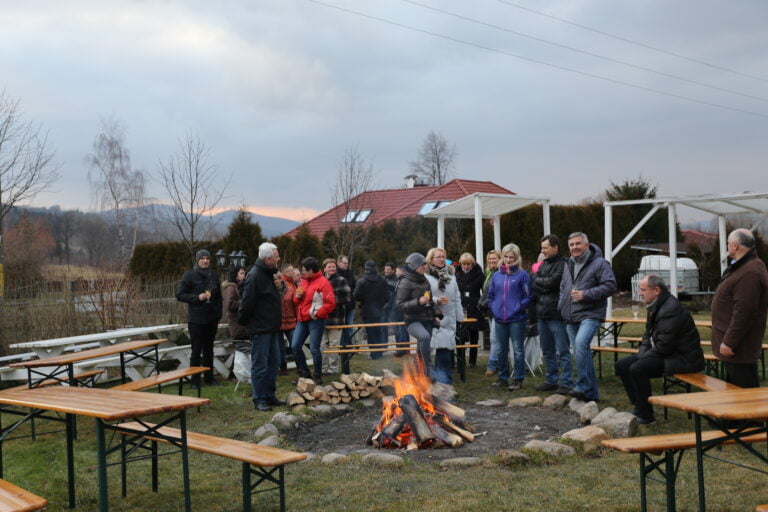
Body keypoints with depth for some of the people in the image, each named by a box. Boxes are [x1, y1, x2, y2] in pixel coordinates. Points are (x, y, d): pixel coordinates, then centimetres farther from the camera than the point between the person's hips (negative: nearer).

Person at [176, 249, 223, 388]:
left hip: (212, 318, 5)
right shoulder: (190, 275, -4)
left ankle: (209, 377, 20)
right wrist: (197, 297, -17)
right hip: (196, 319, -5)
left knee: (209, 349, 12)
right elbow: (179, 295, -5)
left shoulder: (214, 275, 10)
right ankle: (195, 380, 7)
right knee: (196, 350, -2)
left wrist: (219, 313, 9)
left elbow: (218, 295, 19)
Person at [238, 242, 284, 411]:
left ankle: (270, 396, 25)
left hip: (271, 328, 10)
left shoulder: (267, 274, 12)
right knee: (260, 365, -2)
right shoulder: (255, 276, -19)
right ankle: (259, 399, 7)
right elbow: (247, 302, -21)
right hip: (260, 328, -10)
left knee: (273, 362, 15)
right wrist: (243, 320, -9)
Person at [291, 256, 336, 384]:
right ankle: (304, 373, 19)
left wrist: (317, 314, -16)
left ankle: (318, 376, 11)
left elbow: (330, 303, -16)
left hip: (315, 320, -8)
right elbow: (297, 301, 23)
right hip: (302, 319, 8)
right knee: (295, 346, 5)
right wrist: (297, 297, 1)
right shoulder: (304, 282, 14)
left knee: (314, 349, -4)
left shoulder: (323, 282, -10)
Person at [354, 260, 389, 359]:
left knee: (370, 333, 2)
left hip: (367, 311, -4)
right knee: (378, 332, 15)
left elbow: (357, 296, -14)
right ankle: (379, 353, 18)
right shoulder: (382, 281, -3)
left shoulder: (361, 282, -16)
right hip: (378, 311, 4)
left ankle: (375, 354, 2)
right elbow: (387, 296, 0)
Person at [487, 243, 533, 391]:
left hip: (516, 319, -5)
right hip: (499, 319, 5)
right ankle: (503, 377, 24)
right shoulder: (496, 275, 10)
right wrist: (493, 309, 4)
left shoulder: (522, 275, -4)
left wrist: (518, 308, -14)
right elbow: (490, 295, 17)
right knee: (501, 350, 13)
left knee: (518, 349, 1)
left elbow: (528, 296, -6)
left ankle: (519, 380, 8)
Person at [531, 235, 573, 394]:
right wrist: (546, 285, -9)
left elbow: (553, 282, -19)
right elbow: (533, 284, 8)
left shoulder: (563, 264, -9)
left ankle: (566, 383, 1)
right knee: (547, 351, 15)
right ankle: (551, 380, 25)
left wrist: (538, 280, -2)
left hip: (557, 315, -8)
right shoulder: (543, 264, 15)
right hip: (543, 314, 8)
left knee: (562, 351, -4)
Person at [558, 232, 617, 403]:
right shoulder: (568, 265, 18)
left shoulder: (599, 263, -6)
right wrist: (561, 305, 14)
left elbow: (610, 286, -13)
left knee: (581, 343, -29)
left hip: (590, 315, -8)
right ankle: (591, 393, 17)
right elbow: (563, 288, 30)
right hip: (571, 318, 8)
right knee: (583, 352, 9)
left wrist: (586, 294, -19)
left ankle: (582, 386, -23)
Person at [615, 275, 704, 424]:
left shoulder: (671, 309, -22)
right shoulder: (655, 307, 11)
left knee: (637, 369, -28)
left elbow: (664, 346, -25)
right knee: (622, 365, 4)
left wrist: (644, 356, -13)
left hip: (682, 358, -11)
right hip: (663, 354, 11)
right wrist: (642, 352, 4)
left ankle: (645, 415, -14)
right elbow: (648, 334, 22)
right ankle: (639, 408, 8)